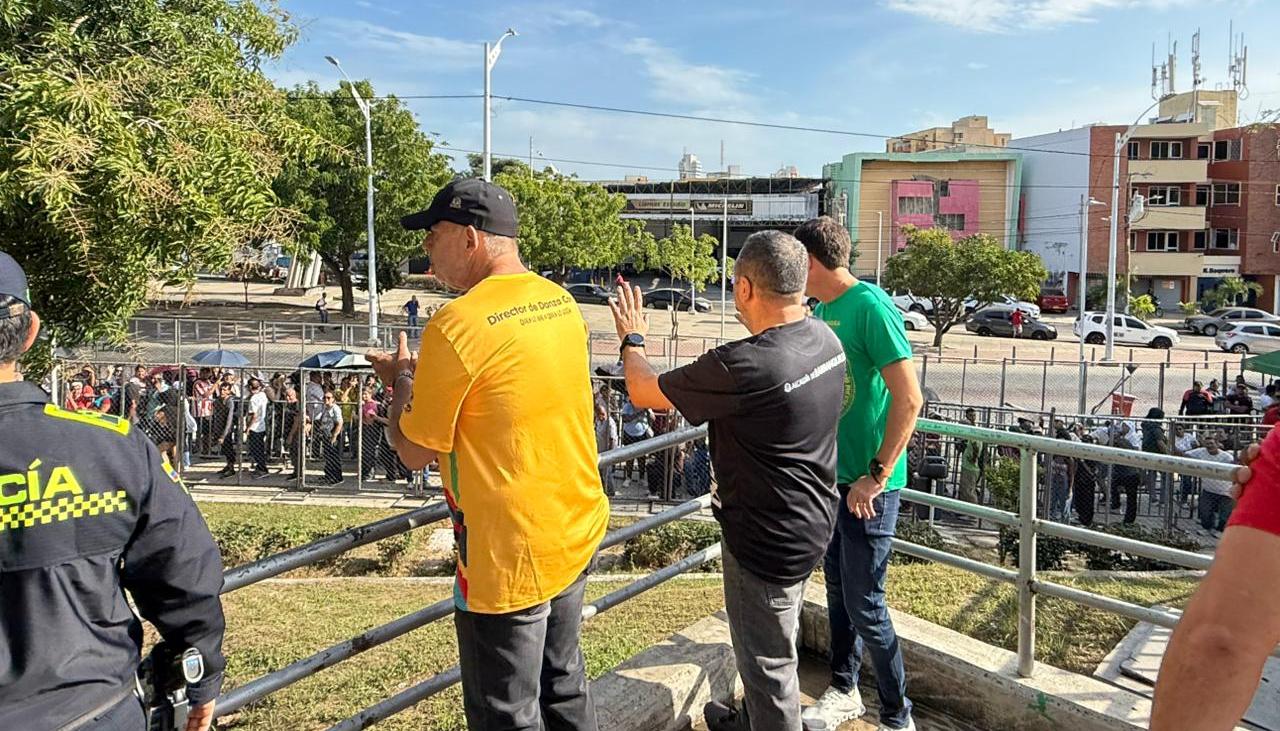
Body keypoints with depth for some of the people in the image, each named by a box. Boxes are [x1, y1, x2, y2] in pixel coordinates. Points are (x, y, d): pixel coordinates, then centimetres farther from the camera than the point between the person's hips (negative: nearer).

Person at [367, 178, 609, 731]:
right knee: (563, 685, 24)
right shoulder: (561, 303, 3)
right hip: (578, 534, 8)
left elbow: (414, 452, -11)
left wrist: (402, 382, 6)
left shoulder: (455, 326, -20)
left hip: (510, 559, -8)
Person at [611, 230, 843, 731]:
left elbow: (643, 392, -16)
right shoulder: (826, 338, -7)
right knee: (773, 642, 29)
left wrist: (632, 340, 1)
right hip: (812, 521, 9)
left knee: (768, 661, 11)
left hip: (768, 539, -9)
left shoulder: (742, 365, -32)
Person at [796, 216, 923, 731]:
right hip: (832, 475, 8)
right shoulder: (823, 310, 8)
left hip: (867, 484, -8)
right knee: (837, 586, 19)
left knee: (864, 604, 0)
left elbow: (909, 399, -23)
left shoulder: (871, 307, -18)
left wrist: (876, 476, -22)